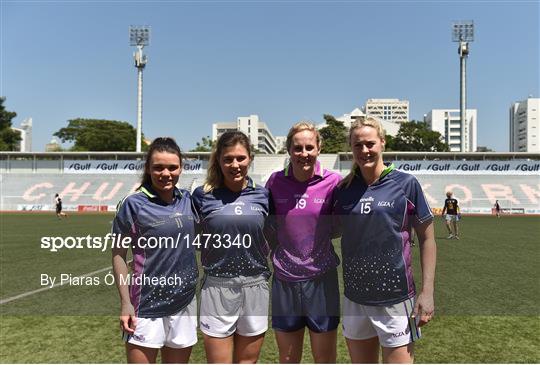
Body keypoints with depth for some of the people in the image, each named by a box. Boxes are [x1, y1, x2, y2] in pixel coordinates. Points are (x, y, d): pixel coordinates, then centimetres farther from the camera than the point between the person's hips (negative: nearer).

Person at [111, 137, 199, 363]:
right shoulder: (133, 204, -9)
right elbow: (119, 255, -5)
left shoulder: (187, 200, 3)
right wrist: (125, 303, -9)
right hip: (148, 304, -4)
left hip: (185, 302, 5)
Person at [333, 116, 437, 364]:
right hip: (354, 298, 4)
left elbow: (426, 238, -2)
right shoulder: (343, 190, 2)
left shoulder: (405, 184, -6)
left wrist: (427, 292, -7)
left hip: (395, 299, -3)